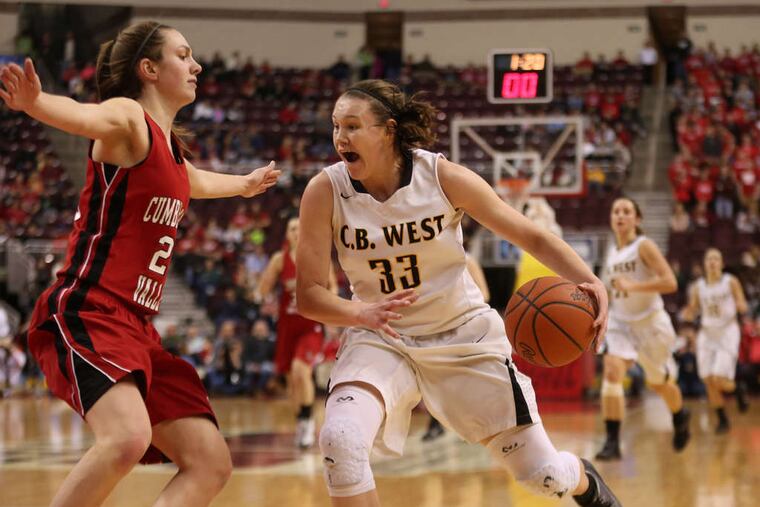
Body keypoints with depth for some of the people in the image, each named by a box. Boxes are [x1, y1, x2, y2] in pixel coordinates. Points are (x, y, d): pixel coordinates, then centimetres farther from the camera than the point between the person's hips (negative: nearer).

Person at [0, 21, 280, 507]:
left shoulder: (170, 148, 20)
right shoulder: (128, 118, -7)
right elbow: (83, 116, -32)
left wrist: (244, 184, 64)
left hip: (135, 327, 9)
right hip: (85, 315, -9)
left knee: (211, 463, 3)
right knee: (128, 436, -34)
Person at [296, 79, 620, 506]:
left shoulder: (443, 177, -16)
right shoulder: (326, 192, -15)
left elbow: (532, 237, -8)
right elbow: (310, 294, -15)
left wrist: (589, 281, -26)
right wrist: (362, 313, -36)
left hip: (465, 334, 0)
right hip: (382, 341, 0)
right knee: (339, 439, -30)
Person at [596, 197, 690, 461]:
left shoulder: (644, 246, -13)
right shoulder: (612, 252, 7)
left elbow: (670, 282, -23)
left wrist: (633, 286, -30)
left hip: (650, 322, -4)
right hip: (621, 321, 4)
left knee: (659, 383, 13)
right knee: (611, 372, -20)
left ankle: (680, 416, 47)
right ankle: (612, 441, -22)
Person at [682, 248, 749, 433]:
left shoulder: (731, 282, -3)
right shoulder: (698, 287, 5)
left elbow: (743, 306, 1)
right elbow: (692, 313, 9)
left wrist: (741, 306, -22)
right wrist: (688, 313, -14)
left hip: (727, 332, -3)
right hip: (707, 333, 4)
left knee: (720, 381, -16)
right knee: (709, 382, -3)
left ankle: (738, 389, 18)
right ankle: (722, 420, 12)